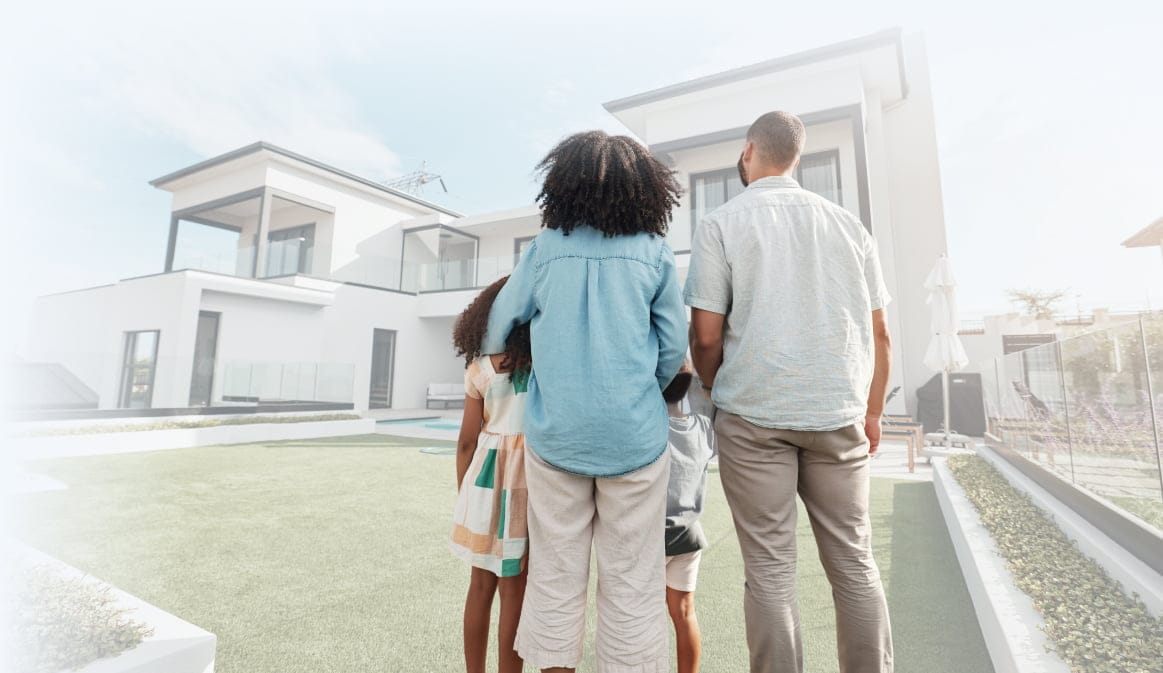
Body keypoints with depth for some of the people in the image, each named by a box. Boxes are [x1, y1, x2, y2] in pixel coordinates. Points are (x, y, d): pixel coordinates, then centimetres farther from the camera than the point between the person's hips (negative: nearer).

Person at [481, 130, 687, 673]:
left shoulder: (545, 248, 2)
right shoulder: (654, 251, 0)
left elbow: (500, 321, 10)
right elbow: (674, 346, 1)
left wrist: (489, 362, 30)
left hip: (555, 431, 2)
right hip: (634, 434, -1)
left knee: (555, 575, 16)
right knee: (632, 582, 12)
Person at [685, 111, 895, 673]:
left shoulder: (721, 223, -1)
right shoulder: (848, 225, 10)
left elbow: (706, 336, -6)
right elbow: (879, 334, 10)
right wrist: (872, 412, 20)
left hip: (754, 415, -3)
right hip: (838, 415, 4)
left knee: (770, 570, 6)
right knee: (854, 564, 14)